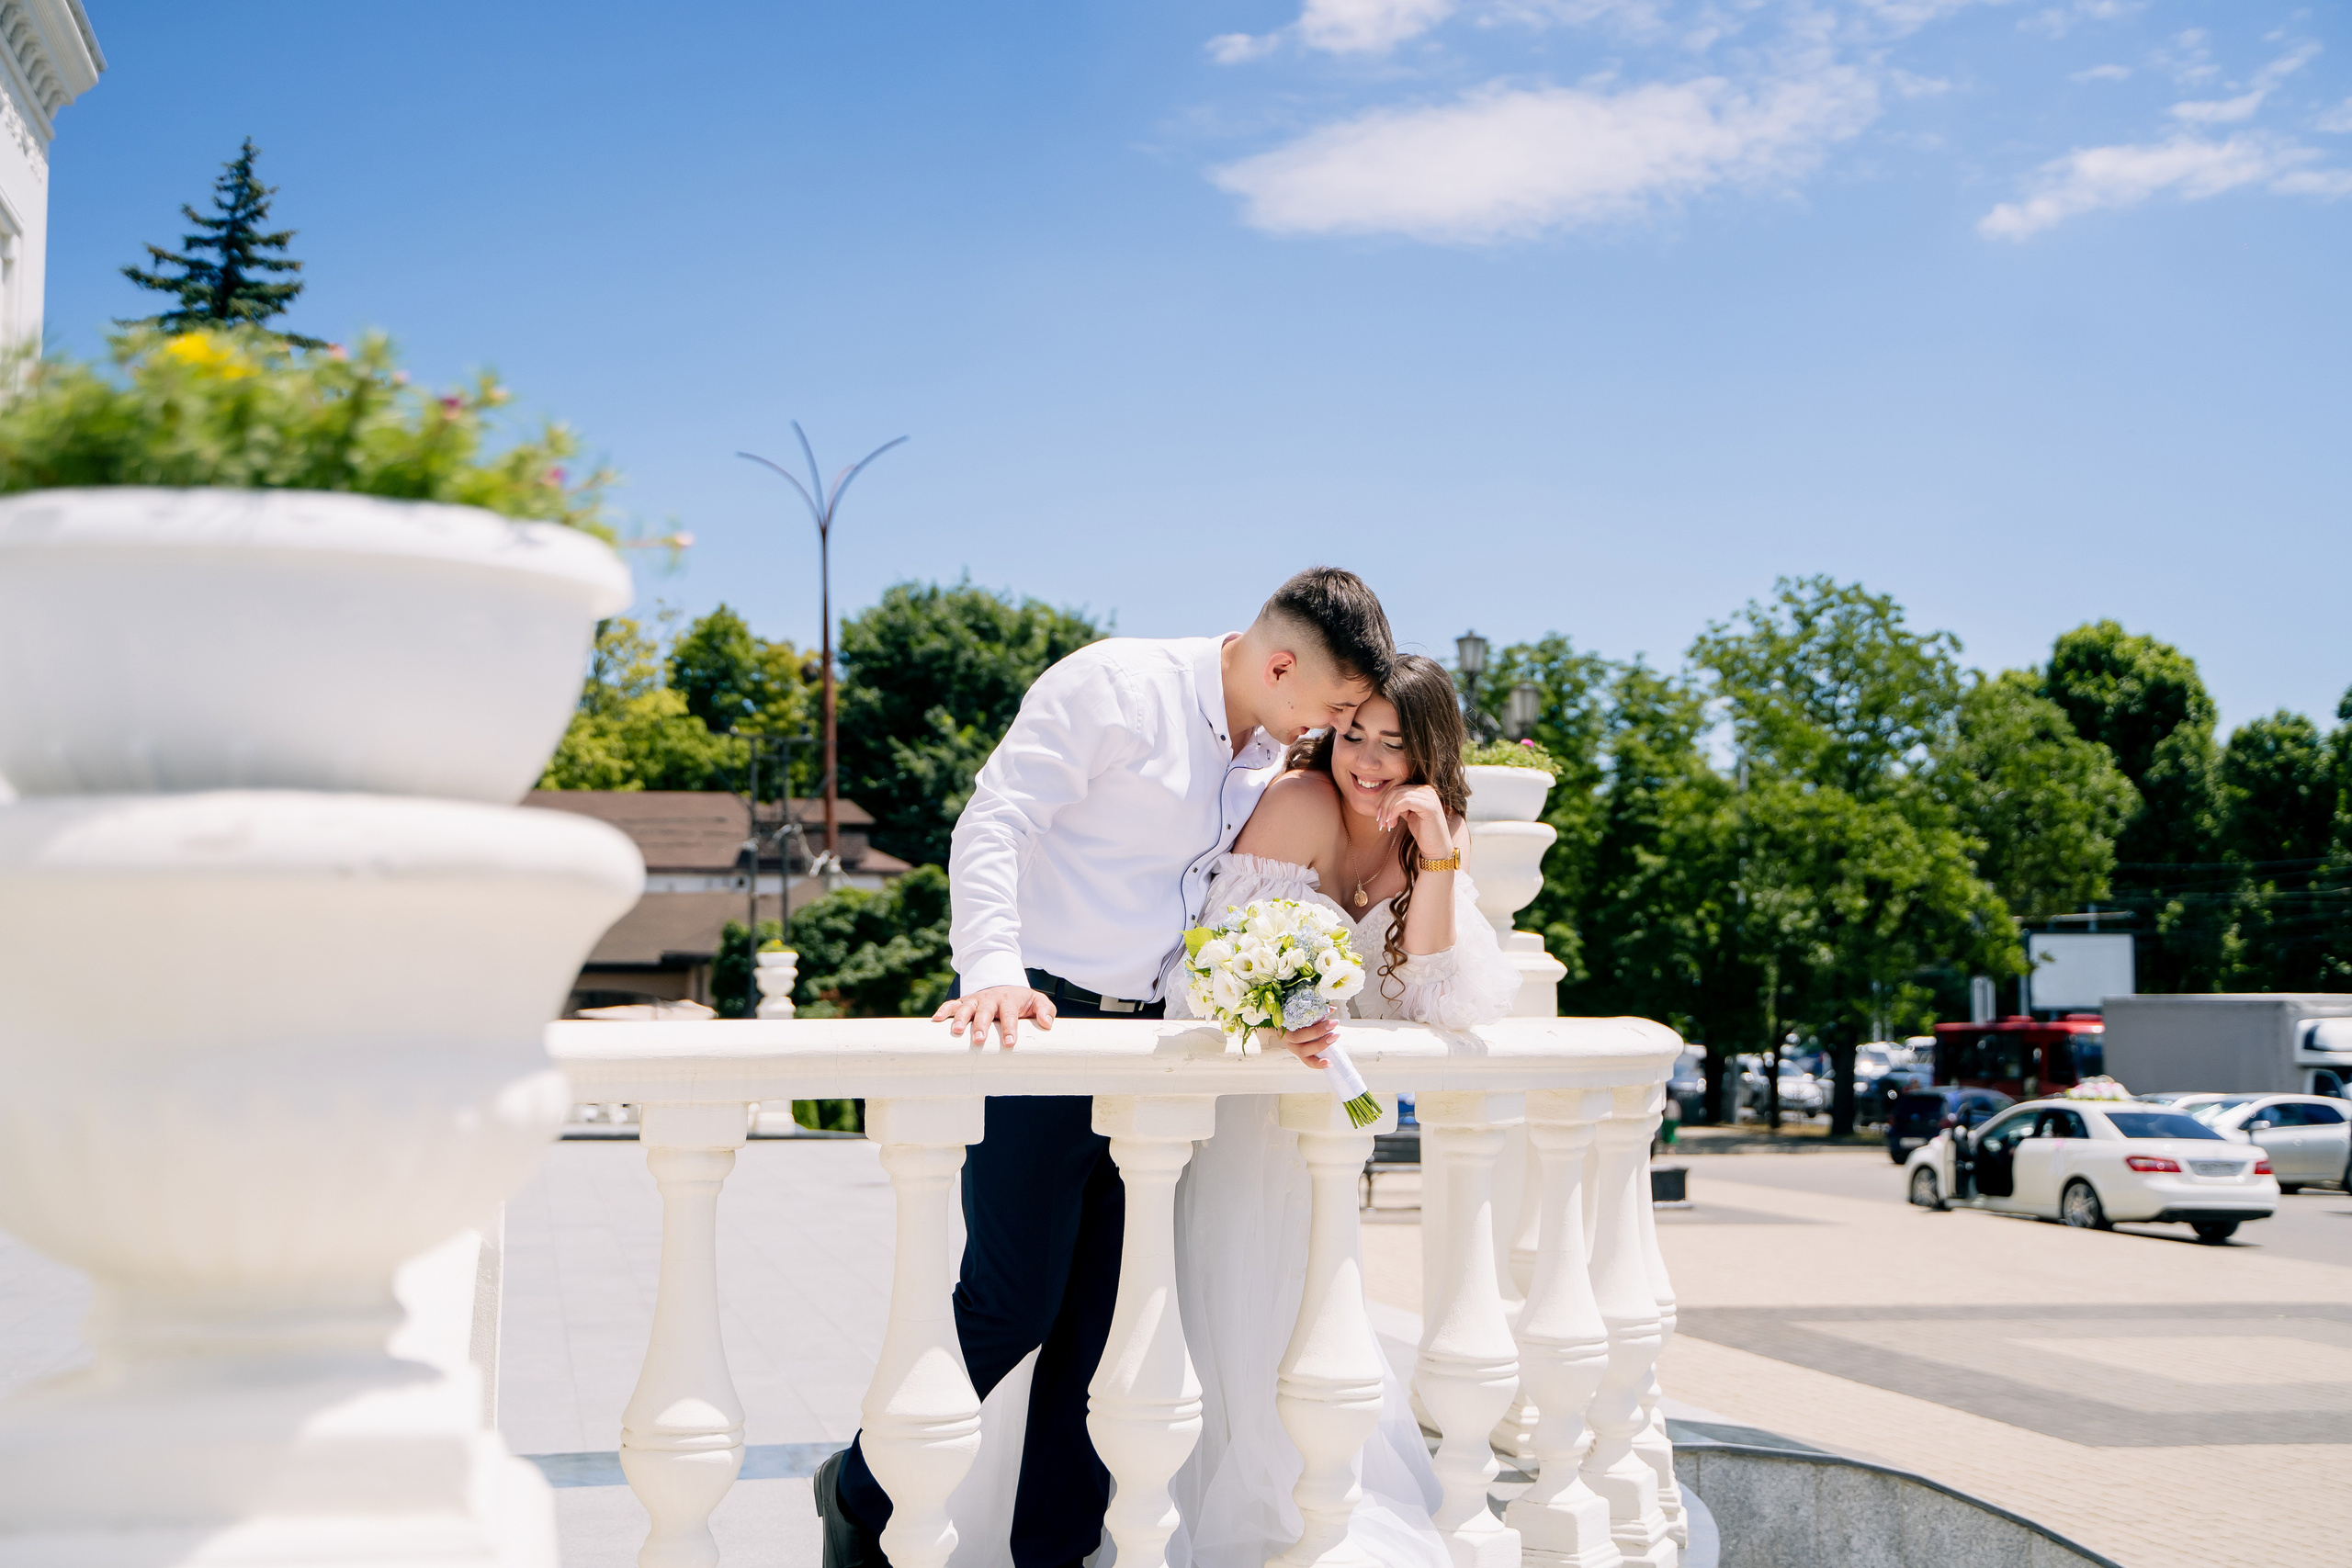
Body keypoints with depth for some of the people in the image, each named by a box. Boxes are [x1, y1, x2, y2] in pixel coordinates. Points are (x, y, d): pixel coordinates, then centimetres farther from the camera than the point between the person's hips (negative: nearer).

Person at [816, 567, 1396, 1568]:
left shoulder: (1271, 763, 13)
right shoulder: (1115, 685, -10)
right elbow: (992, 826, -16)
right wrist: (994, 974, -30)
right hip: (1034, 1024, -7)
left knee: (1105, 1316, 6)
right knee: (1014, 1304, -5)